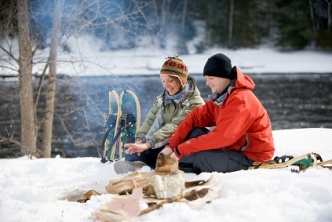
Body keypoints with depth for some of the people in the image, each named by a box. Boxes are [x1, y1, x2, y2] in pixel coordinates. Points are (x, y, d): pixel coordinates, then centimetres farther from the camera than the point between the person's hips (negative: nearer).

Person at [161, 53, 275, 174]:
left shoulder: (240, 100, -24)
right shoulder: (220, 96, 7)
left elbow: (222, 137, -32)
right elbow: (196, 117, 5)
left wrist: (181, 150, -27)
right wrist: (171, 145, -7)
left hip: (252, 158, -9)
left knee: (199, 157, -24)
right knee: (196, 133, 0)